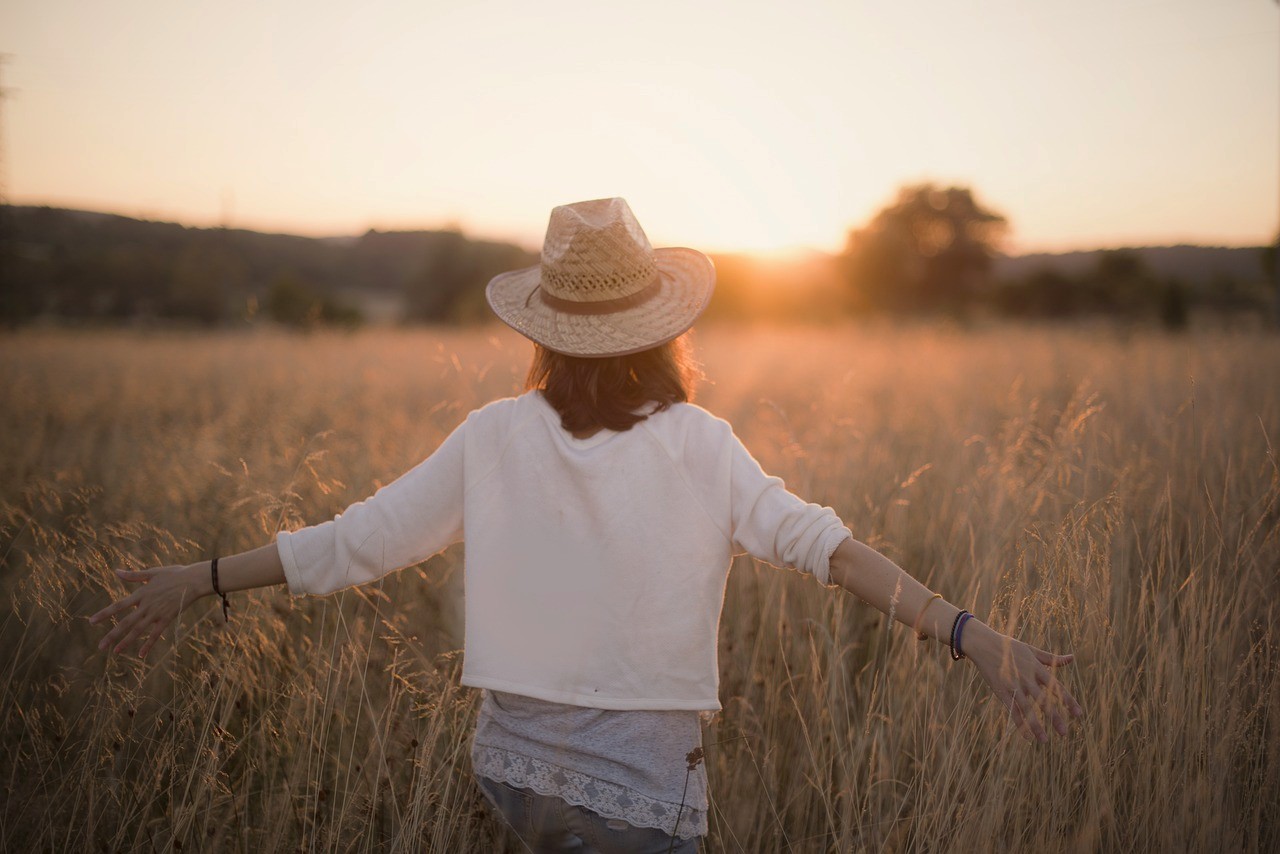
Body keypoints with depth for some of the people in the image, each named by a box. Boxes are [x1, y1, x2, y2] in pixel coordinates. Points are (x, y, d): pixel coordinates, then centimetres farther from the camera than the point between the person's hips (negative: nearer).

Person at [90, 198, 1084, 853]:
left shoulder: (496, 437, -4)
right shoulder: (701, 447, -11)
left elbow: (358, 540, -1)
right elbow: (815, 541, -23)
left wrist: (199, 580, 10)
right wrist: (969, 632, -26)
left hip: (515, 762, 4)